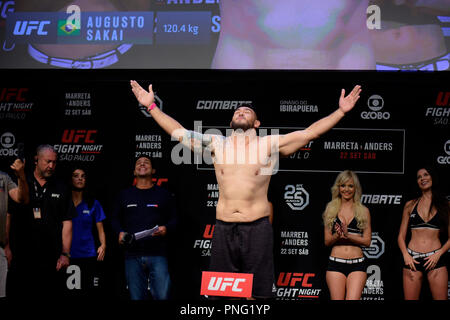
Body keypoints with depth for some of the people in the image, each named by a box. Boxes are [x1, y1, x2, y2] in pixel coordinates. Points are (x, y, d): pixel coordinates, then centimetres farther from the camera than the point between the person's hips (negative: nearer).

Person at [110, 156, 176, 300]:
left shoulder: (163, 194, 11)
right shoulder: (125, 194, 16)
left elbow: (174, 219, 11)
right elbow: (115, 219, 22)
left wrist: (166, 229, -11)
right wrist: (120, 232, 2)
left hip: (157, 255, -2)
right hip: (133, 255, 2)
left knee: (162, 296, -12)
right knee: (136, 297, 3)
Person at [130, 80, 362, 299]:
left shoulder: (269, 145, 4)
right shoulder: (216, 144, 11)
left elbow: (310, 132, 1)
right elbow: (179, 132, 10)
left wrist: (341, 111, -5)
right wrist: (151, 106, 6)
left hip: (257, 228, -2)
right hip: (223, 228, 2)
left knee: (259, 292, 0)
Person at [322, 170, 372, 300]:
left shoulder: (363, 211, 8)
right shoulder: (331, 209, 11)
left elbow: (367, 241, 3)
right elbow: (327, 241, 9)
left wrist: (348, 235, -12)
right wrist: (337, 235, -13)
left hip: (357, 265, -1)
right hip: (335, 264, 1)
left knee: (352, 299, -17)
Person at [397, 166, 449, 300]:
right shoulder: (410, 205, 11)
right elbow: (401, 236, 12)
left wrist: (439, 254, -8)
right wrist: (406, 255, -4)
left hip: (435, 259, -1)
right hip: (412, 259, 1)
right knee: (410, 299, -2)